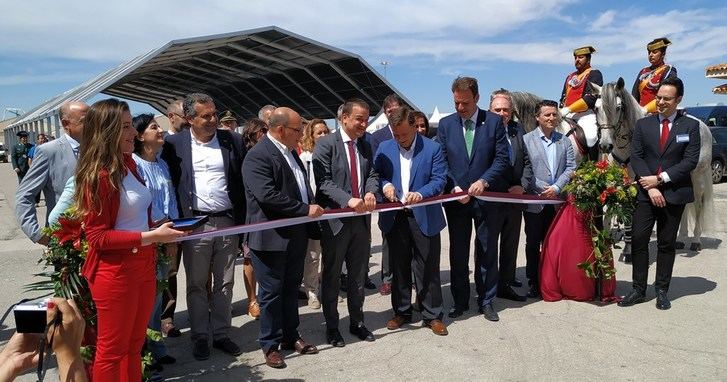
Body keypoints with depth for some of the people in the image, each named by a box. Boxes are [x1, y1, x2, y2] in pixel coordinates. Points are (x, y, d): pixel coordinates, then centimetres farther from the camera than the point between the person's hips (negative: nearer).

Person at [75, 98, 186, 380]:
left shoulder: (128, 164, 8)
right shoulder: (98, 175, -17)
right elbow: (98, 237, -18)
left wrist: (159, 228, 8)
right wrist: (151, 236, -23)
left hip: (143, 265, 8)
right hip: (115, 272, -8)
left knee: (134, 344, 19)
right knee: (112, 350, 10)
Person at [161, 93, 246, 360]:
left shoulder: (233, 141, 3)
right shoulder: (174, 145, -1)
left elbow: (243, 182, 5)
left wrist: (243, 221, 0)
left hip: (228, 222, 2)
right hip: (194, 225, -1)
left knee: (225, 284, 12)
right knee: (196, 285, 10)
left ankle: (221, 334, 26)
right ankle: (200, 336, 25)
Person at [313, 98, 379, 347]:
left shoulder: (366, 146, 10)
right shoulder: (326, 145, -9)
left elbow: (371, 175, 9)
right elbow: (323, 181, -15)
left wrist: (370, 192, -14)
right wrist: (348, 200, -27)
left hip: (361, 218, 6)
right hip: (335, 219, -5)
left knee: (358, 275, 15)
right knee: (332, 276, 9)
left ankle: (357, 322, 31)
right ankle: (331, 326, 24)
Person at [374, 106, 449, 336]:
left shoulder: (432, 149, -3)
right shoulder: (384, 148, 6)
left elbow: (439, 179, -8)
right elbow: (376, 174, 9)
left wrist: (420, 194, -25)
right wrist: (385, 185, -13)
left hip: (424, 217, -3)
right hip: (394, 218, 3)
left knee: (427, 269, 4)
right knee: (399, 267, 13)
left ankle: (432, 315, 18)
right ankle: (401, 311, 28)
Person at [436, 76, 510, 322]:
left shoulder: (494, 122, -2)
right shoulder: (445, 124, 3)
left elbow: (502, 158, -4)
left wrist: (483, 181, -18)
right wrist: (454, 187, -12)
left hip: (486, 197, -1)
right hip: (456, 199, 2)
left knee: (486, 252, 8)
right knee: (458, 253, 11)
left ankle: (486, 301, 22)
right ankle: (459, 301, 24)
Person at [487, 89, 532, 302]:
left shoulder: (518, 130, 7)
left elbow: (527, 162, 7)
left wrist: (522, 186, -5)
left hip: (515, 197, 6)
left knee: (511, 244, 15)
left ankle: (506, 283, 28)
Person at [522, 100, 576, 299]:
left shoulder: (565, 141, 11)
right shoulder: (526, 140, -1)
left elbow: (571, 168, 3)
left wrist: (556, 188, -11)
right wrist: (543, 188, -14)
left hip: (558, 201, 3)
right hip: (535, 202, -3)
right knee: (533, 243, 5)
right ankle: (533, 283, 15)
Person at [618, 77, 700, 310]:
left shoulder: (690, 126, 3)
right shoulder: (643, 124, 7)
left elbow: (690, 161, -5)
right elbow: (636, 158, -1)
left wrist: (660, 179, -14)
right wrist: (650, 187, -12)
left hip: (674, 193, -1)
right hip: (646, 193, 1)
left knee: (667, 245, 7)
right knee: (639, 241, -2)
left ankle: (662, 291, 17)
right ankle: (638, 290, 8)